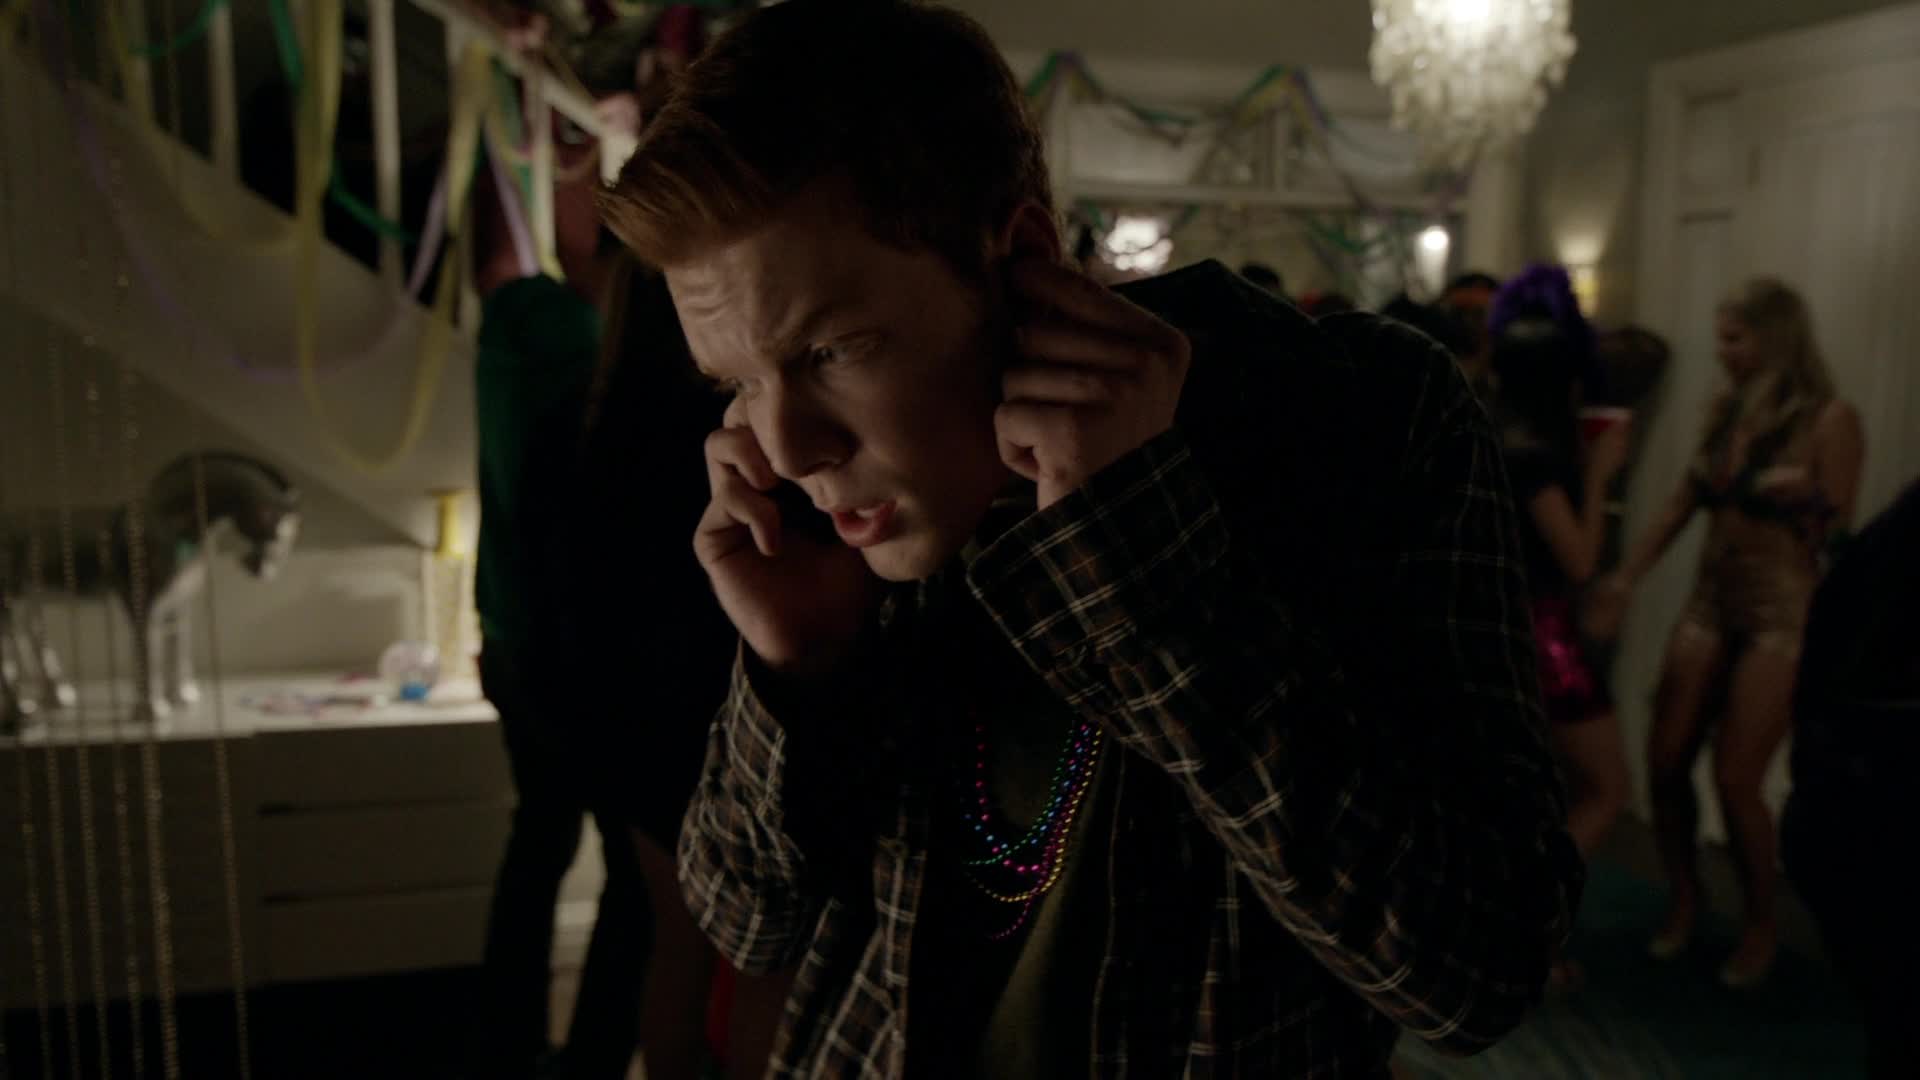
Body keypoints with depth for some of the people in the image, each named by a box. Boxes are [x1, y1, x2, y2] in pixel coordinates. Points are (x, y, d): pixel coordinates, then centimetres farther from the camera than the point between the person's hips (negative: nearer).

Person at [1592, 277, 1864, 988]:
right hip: (1710, 600, 6)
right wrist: (1624, 578, 4)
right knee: (1665, 762, 4)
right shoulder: (1726, 411, 7)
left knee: (1735, 780, -5)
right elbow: (1682, 506, 10)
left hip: (1783, 611, -6)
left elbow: (1839, 536, -7)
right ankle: (1684, 897, 26)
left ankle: (1760, 926, 18)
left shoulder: (1830, 420, -10)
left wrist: (1805, 498, -27)